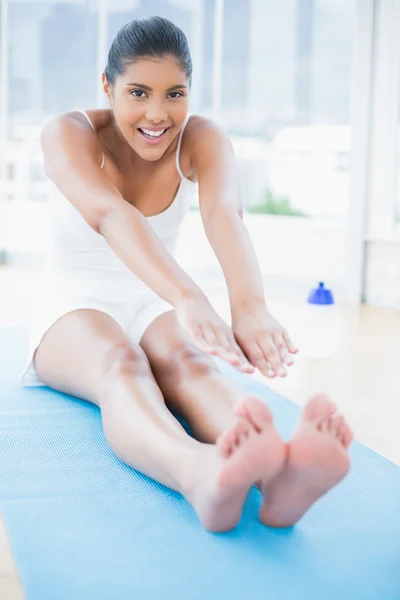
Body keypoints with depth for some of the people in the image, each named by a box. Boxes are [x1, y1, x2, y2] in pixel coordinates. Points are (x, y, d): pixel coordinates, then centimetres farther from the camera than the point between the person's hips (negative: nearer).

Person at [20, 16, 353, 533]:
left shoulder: (201, 139, -8)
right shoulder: (68, 135, -17)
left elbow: (224, 213, -32)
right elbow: (110, 215, -38)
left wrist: (250, 305, -54)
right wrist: (189, 301, -58)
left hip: (151, 307, 2)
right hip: (73, 310, -2)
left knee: (189, 361, -36)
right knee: (120, 363, -39)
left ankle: (278, 471, -68)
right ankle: (202, 475, -72)